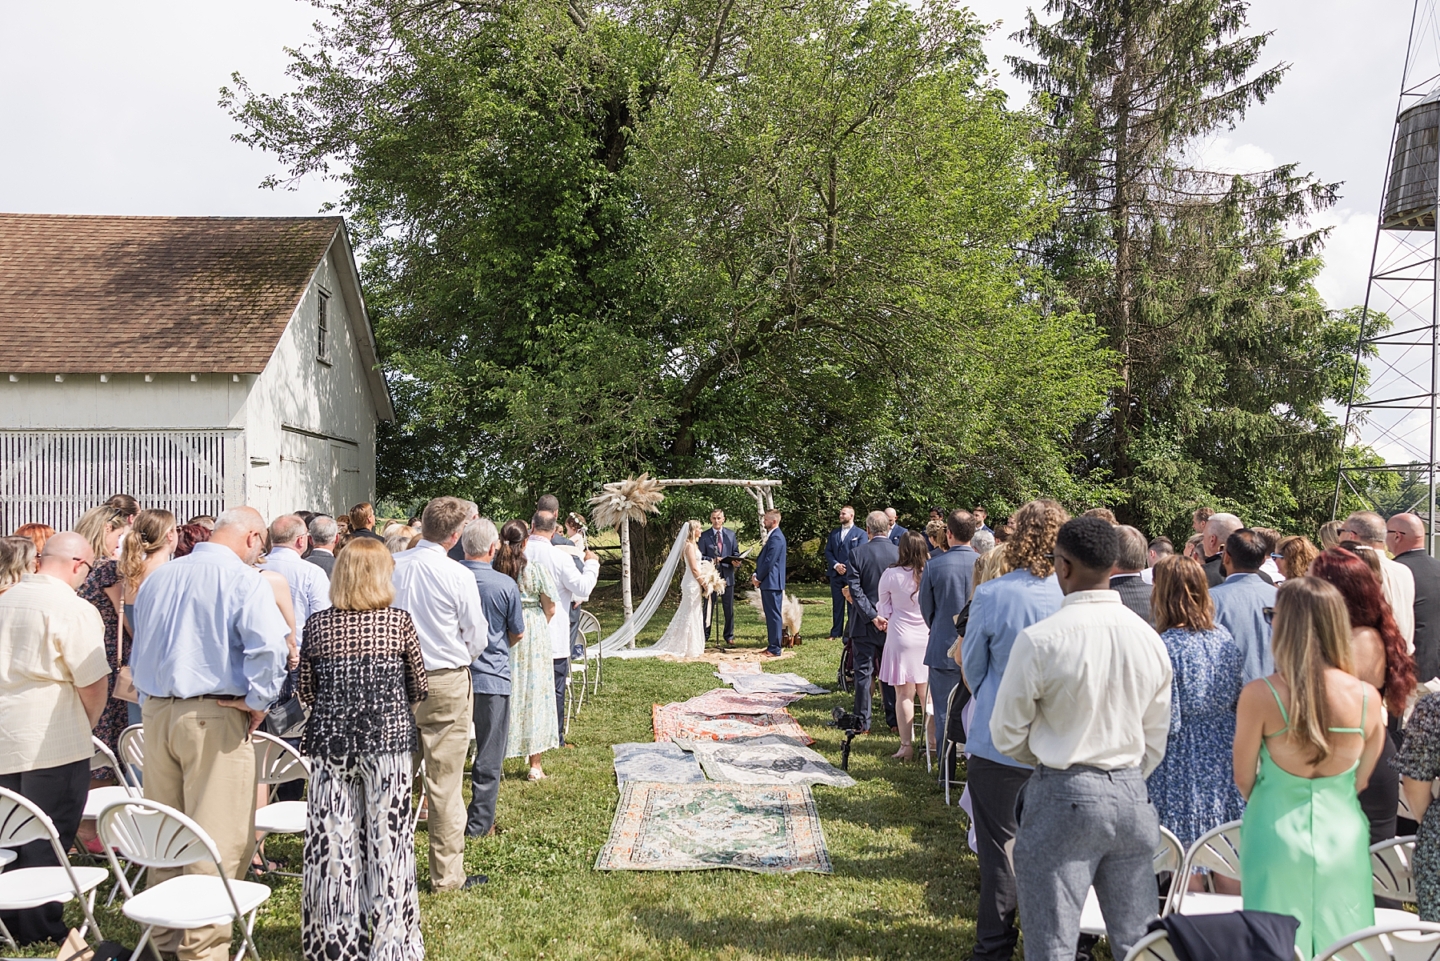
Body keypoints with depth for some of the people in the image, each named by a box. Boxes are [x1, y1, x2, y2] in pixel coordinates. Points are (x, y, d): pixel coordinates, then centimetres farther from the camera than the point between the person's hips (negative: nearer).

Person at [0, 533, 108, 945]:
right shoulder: (74, 609, -15)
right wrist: (88, 725, 3)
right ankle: (40, 929, 10)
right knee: (46, 841, 3)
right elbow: (93, 683, -16)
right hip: (53, 744, -7)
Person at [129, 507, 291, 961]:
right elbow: (269, 646, -23)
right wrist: (258, 701, -12)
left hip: (154, 712, 7)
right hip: (213, 716, -7)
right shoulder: (243, 579, -10)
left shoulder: (156, 578, 13)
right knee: (218, 838, 1)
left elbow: (139, 647, 20)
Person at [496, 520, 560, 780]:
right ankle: (535, 765, 12)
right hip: (533, 637, -1)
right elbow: (550, 609, -5)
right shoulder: (538, 569, -10)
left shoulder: (493, 570, -7)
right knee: (534, 692, 7)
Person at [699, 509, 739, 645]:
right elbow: (700, 556, -2)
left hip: (727, 575, 2)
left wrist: (735, 561, -11)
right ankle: (704, 636, 12)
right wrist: (712, 560, -19)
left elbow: (736, 552, 11)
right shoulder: (704, 536, 0)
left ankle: (729, 636, 18)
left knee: (729, 608, 7)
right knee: (708, 607, 4)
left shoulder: (731, 534, 8)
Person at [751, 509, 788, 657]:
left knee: (774, 616, -6)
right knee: (770, 616, 14)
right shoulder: (772, 536, 16)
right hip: (768, 583, 10)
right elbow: (763, 559, 19)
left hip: (772, 582, -10)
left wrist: (759, 578, -10)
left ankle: (774, 649, -2)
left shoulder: (776, 537, -16)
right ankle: (772, 645, 20)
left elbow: (769, 561, -20)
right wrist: (756, 575, 7)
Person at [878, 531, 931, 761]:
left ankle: (907, 747, 7)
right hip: (928, 637, 2)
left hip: (901, 637, -2)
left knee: (904, 695, 5)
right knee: (927, 694, 13)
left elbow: (883, 607, 2)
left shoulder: (890, 574, -12)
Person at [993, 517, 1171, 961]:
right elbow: (1155, 741, 8)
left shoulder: (1039, 640, -15)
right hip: (1131, 798, 5)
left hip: (1063, 797, -5)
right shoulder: (1148, 637, 0)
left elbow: (1007, 735, -6)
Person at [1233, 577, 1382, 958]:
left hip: (1278, 836, -2)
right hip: (1343, 836, 2)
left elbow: (1243, 778, -6)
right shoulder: (1367, 697, -9)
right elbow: (1361, 779, 2)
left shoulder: (1260, 695, -18)